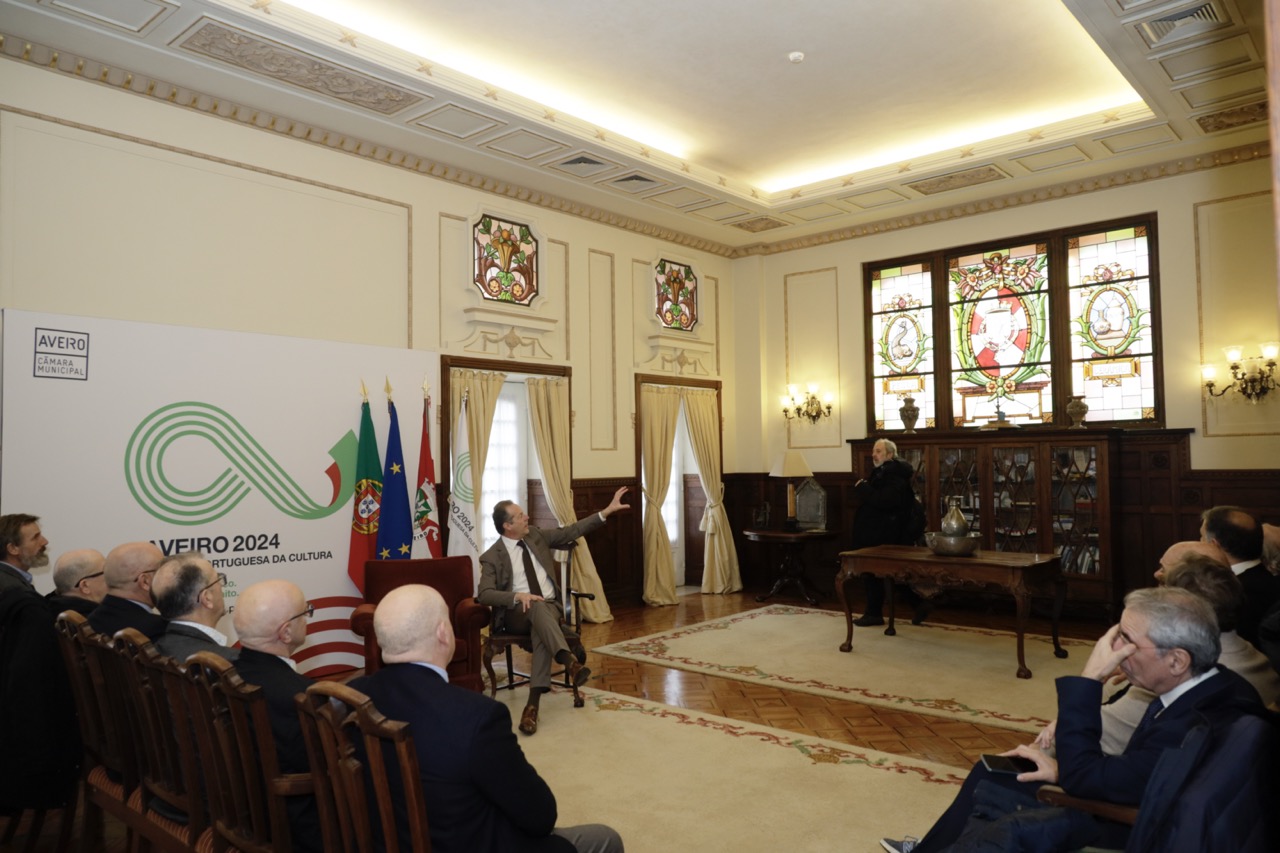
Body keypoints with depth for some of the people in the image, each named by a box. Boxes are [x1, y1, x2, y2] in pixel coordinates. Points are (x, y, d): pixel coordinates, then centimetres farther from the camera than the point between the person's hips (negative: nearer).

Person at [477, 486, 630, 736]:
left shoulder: (536, 536, 12)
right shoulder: (492, 557, -2)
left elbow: (572, 531, 13)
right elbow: (484, 594, -12)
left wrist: (608, 510, 8)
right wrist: (518, 596, -28)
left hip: (550, 607, 3)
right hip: (517, 613, -3)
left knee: (543, 626, -33)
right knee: (536, 606, -37)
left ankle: (533, 703, -40)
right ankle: (570, 661, -55)